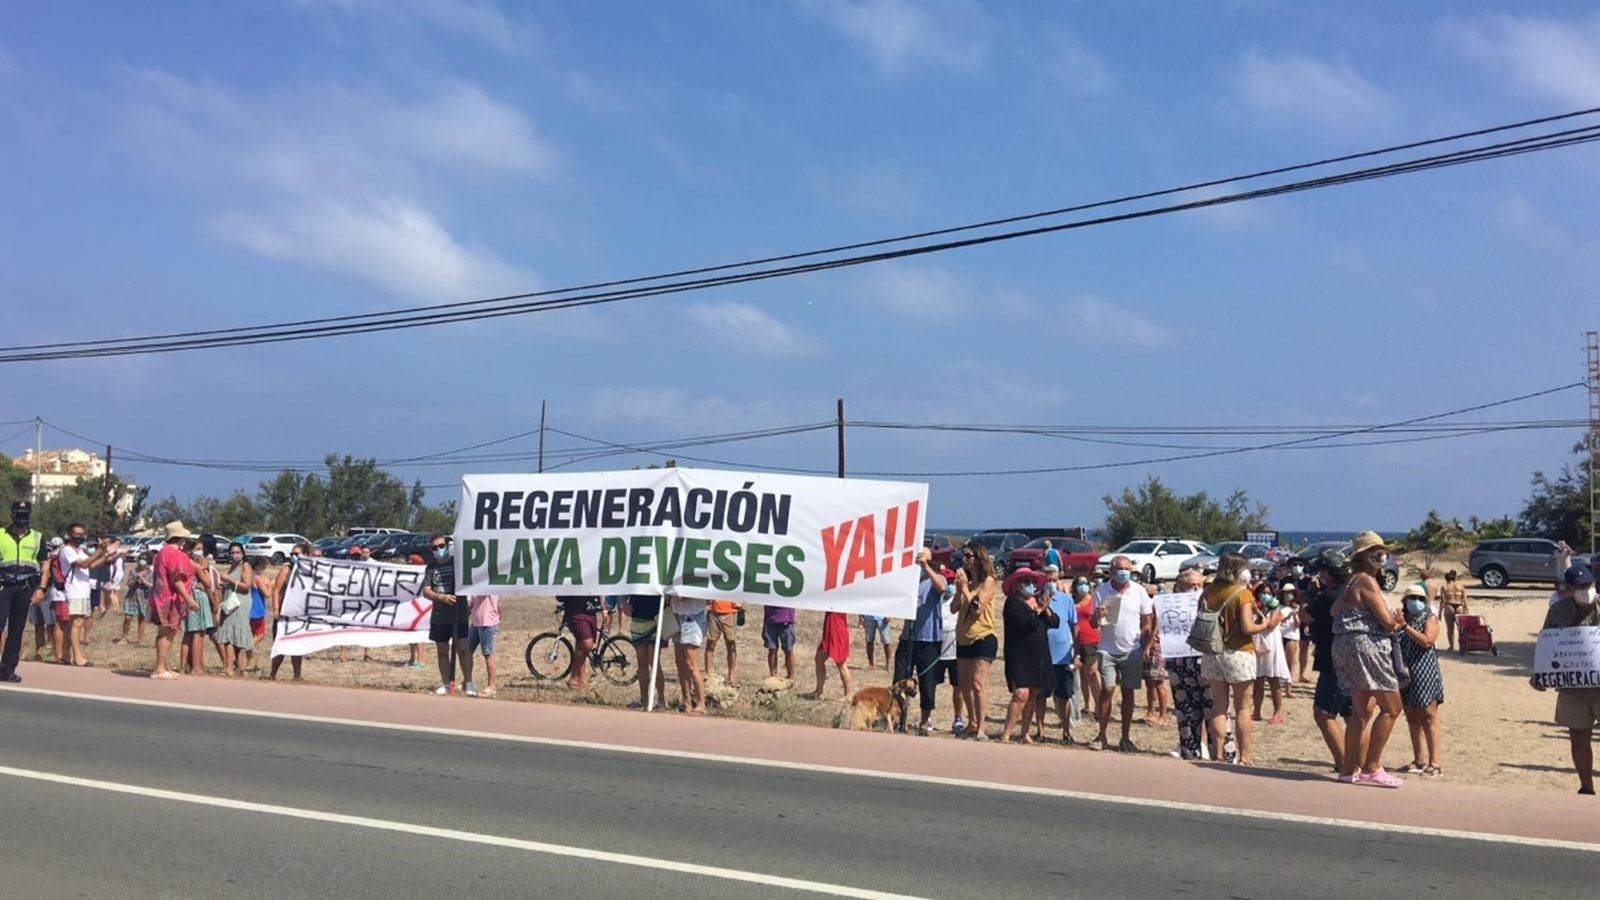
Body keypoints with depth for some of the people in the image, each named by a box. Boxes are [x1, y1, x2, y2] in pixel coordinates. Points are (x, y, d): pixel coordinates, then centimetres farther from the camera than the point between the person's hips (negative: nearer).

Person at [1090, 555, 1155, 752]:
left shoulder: (1139, 591, -1)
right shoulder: (1101, 591, -1)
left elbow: (1148, 622, 3)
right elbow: (1094, 624, 2)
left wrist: (1146, 647, -5)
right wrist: (1097, 617, -21)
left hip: (1132, 650, 1)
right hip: (1108, 649, -1)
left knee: (1128, 693, 5)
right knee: (1107, 690, -6)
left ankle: (1125, 739, 12)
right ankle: (1102, 736, 2)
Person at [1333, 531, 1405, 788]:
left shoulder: (1352, 582, 16)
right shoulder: (1368, 581, -13)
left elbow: (1334, 610, 20)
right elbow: (1388, 622, -15)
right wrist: (1398, 622, 5)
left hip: (1346, 646, 10)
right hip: (1365, 645, -10)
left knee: (1363, 710, 15)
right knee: (1391, 708, -5)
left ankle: (1350, 769, 17)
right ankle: (1371, 768, -4)